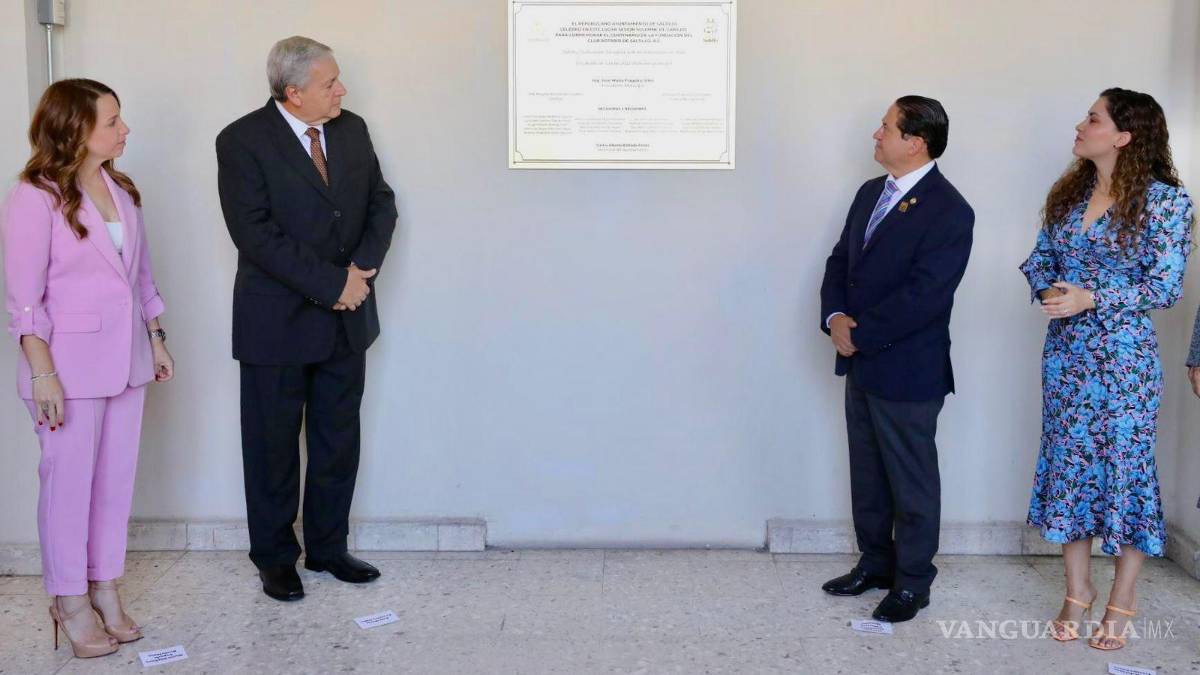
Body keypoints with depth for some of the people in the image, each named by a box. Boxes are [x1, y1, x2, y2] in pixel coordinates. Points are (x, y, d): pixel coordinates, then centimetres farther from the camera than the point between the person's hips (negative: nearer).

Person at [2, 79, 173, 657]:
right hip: (72, 363, -6)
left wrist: (156, 339, 13)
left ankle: (105, 589, 25)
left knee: (116, 479, 11)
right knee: (69, 483, 5)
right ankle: (70, 601, 19)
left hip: (125, 359, 6)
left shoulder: (120, 190, 7)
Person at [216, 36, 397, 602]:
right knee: (273, 447, 8)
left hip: (346, 320, 6)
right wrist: (331, 284, -20)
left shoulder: (352, 129, 6)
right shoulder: (243, 142, -13)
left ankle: (328, 547, 29)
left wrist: (364, 265, -9)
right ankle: (275, 559, 23)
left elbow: (381, 201, 9)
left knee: (338, 441, 13)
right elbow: (257, 235, -19)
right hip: (278, 322, -5)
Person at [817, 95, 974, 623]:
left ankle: (912, 582, 21)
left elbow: (923, 296, -23)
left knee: (912, 482, 7)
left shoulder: (949, 211, -17)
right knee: (867, 475, 19)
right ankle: (874, 563, 34)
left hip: (907, 370, -8)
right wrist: (835, 316, -7)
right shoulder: (871, 192, 10)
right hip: (862, 363, 8)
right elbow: (840, 260, 11)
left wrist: (860, 334, -18)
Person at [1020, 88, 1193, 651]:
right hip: (1065, 351, 5)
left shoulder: (1166, 200, -10)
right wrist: (1049, 291, -11)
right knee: (1068, 463, 9)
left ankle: (1122, 599, 19)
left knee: (1126, 466, 4)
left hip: (1125, 355, -5)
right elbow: (1041, 258, 11)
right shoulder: (1069, 192, 7)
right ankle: (1077, 590, 23)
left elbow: (1166, 286, -12)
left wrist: (1090, 298, -21)